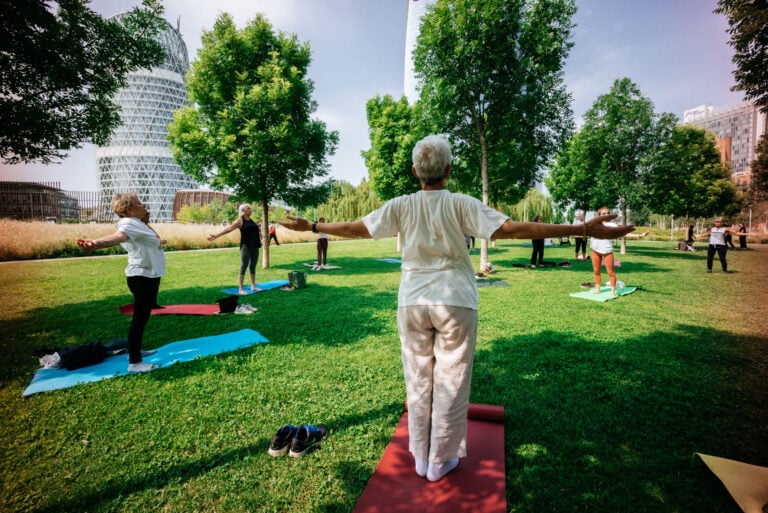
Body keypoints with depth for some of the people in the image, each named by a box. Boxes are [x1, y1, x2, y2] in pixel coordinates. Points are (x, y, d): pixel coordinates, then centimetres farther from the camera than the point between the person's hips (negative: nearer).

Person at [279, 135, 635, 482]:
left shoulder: (401, 206, -1)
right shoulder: (462, 204, -7)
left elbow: (355, 228, 1)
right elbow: (513, 229, -14)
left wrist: (311, 226, 16)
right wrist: (583, 229, -11)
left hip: (412, 303, 3)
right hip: (455, 303, -2)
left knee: (417, 381, 16)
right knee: (450, 385, 12)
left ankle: (420, 458, 31)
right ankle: (441, 462, 27)